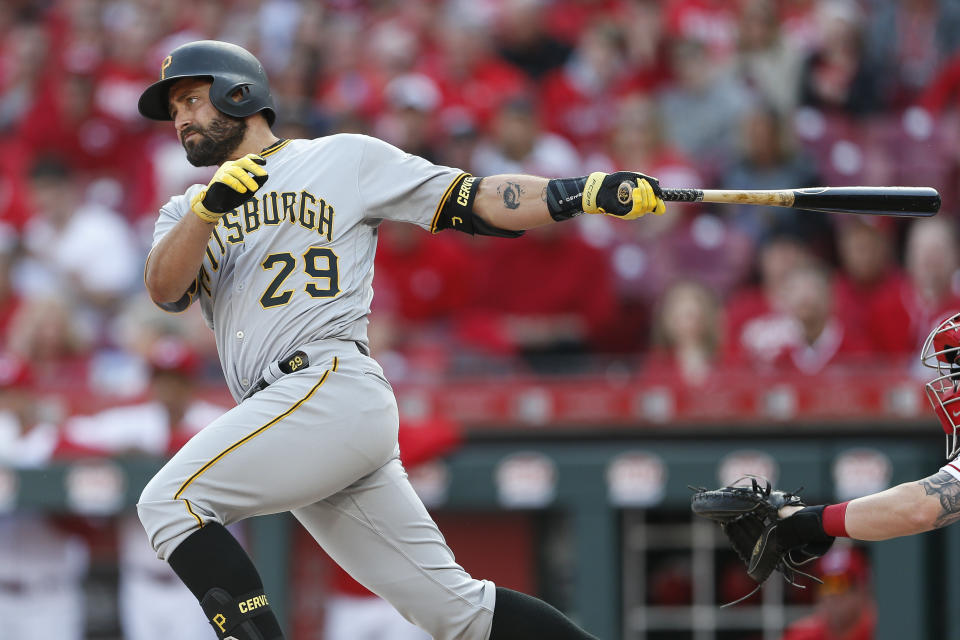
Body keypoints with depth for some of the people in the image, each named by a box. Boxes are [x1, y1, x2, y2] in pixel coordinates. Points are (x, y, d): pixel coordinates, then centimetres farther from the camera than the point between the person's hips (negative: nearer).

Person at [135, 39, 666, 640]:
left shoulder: (344, 160, 12)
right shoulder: (187, 213, 25)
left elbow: (474, 202, 7)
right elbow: (165, 290, 5)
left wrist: (589, 192, -6)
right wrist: (207, 207, -14)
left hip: (333, 385, -5)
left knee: (170, 501, -20)